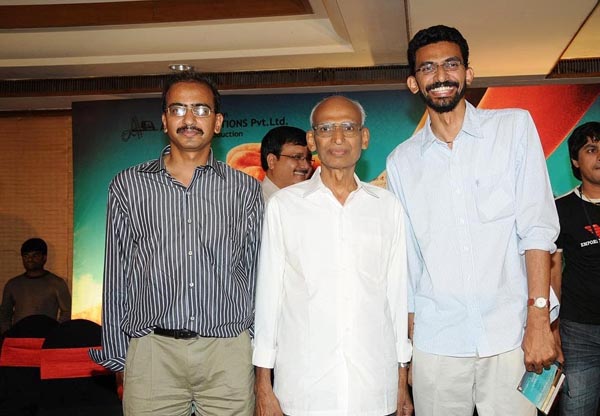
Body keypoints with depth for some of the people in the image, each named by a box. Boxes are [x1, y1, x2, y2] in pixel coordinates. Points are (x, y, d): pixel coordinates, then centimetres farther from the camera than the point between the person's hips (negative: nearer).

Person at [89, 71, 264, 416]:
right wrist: (116, 355, 6)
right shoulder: (128, 186, 7)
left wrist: (261, 354, 7)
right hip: (152, 351, 0)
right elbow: (117, 278, 9)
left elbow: (256, 274, 9)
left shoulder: (245, 189, 7)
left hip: (228, 351, 0)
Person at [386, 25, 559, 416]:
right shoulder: (401, 161, 8)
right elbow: (406, 260, 11)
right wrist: (407, 335, 11)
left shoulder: (515, 126, 3)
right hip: (436, 343, 2)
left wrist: (539, 318, -11)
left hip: (511, 337, -1)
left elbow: (538, 226, -4)